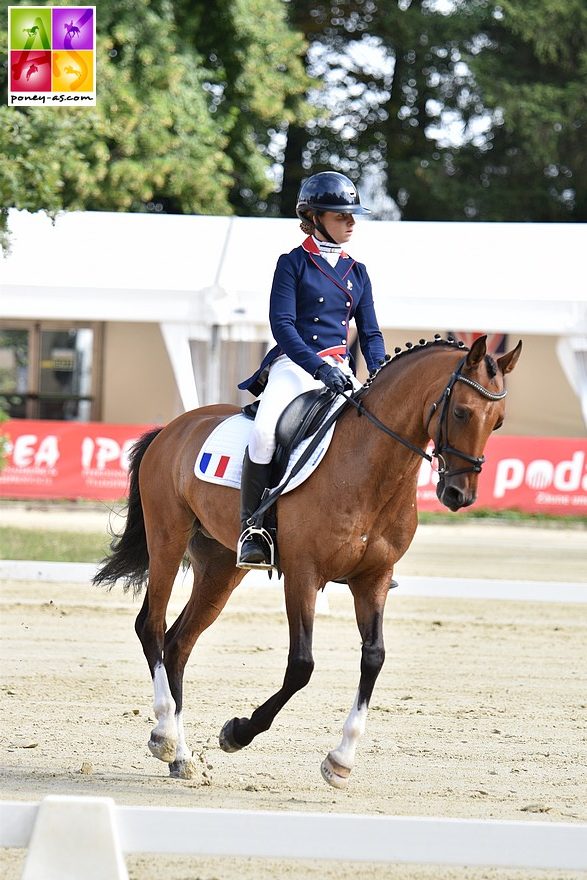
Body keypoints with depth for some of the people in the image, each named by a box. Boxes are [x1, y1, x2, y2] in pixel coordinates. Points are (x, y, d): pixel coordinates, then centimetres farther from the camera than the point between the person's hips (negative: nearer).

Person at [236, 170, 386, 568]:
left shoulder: (357, 273, 17)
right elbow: (282, 324, -8)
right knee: (266, 431, -33)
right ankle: (251, 528, -21)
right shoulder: (293, 263, 2)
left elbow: (370, 334, 17)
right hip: (293, 364, -5)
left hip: (338, 370, 5)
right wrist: (319, 368, -21)